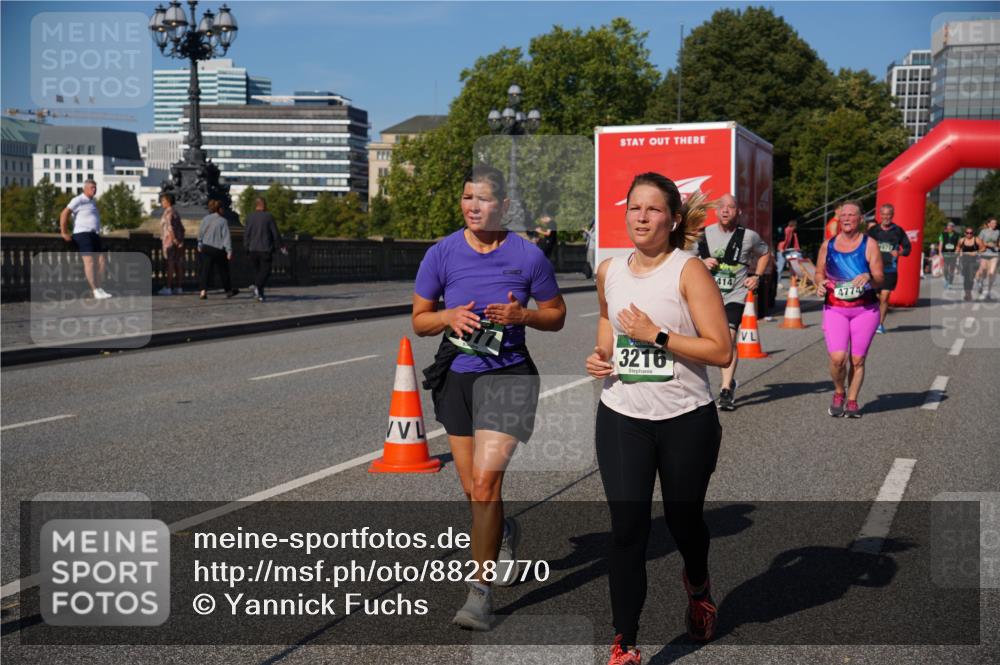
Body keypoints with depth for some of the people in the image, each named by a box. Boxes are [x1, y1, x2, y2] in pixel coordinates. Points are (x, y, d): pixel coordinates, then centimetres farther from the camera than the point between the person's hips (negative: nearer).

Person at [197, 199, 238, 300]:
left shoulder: (206, 219, 1)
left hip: (206, 248, 3)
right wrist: (229, 251, -12)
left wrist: (200, 245, 22)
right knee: (223, 271, 12)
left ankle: (204, 291, -14)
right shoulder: (223, 221, -11)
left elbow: (200, 233, 8)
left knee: (206, 270, 2)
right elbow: (226, 236, -13)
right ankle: (228, 290, 26)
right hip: (218, 249, -3)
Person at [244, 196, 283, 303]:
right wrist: (278, 245, 10)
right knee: (265, 270, 1)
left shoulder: (250, 217, 1)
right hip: (266, 249, -4)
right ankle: (257, 286, -24)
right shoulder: (269, 216, -7)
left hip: (253, 250, 4)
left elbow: (246, 234, 0)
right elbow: (275, 233, -4)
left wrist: (247, 247, 10)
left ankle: (260, 295, 13)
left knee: (257, 271, 13)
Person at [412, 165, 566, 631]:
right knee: (473, 490, 14)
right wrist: (449, 317, -15)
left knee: (484, 480, -16)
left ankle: (481, 592, -6)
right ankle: (504, 534, 48)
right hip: (455, 375, 3)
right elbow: (419, 319, 6)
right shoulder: (441, 254, 0)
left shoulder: (528, 255, -4)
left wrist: (522, 315, -14)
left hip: (508, 373, -3)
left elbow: (556, 315, 6)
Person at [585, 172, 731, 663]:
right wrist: (601, 352, 7)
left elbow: (721, 351, -16)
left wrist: (656, 334, -21)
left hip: (686, 420, -2)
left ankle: (697, 585, 50)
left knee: (683, 520, 16)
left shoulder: (689, 272, -11)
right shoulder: (609, 271, 3)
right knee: (627, 529, -4)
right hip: (622, 418, 3)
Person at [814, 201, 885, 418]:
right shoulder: (828, 245, 7)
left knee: (857, 360, 3)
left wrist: (869, 277, -24)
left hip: (865, 310, -1)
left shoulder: (869, 244, 0)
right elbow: (819, 272, 18)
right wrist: (820, 283, -5)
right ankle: (839, 393, 13)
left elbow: (880, 279, -2)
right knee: (837, 357, -14)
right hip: (834, 309, 1)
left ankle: (852, 401, 20)